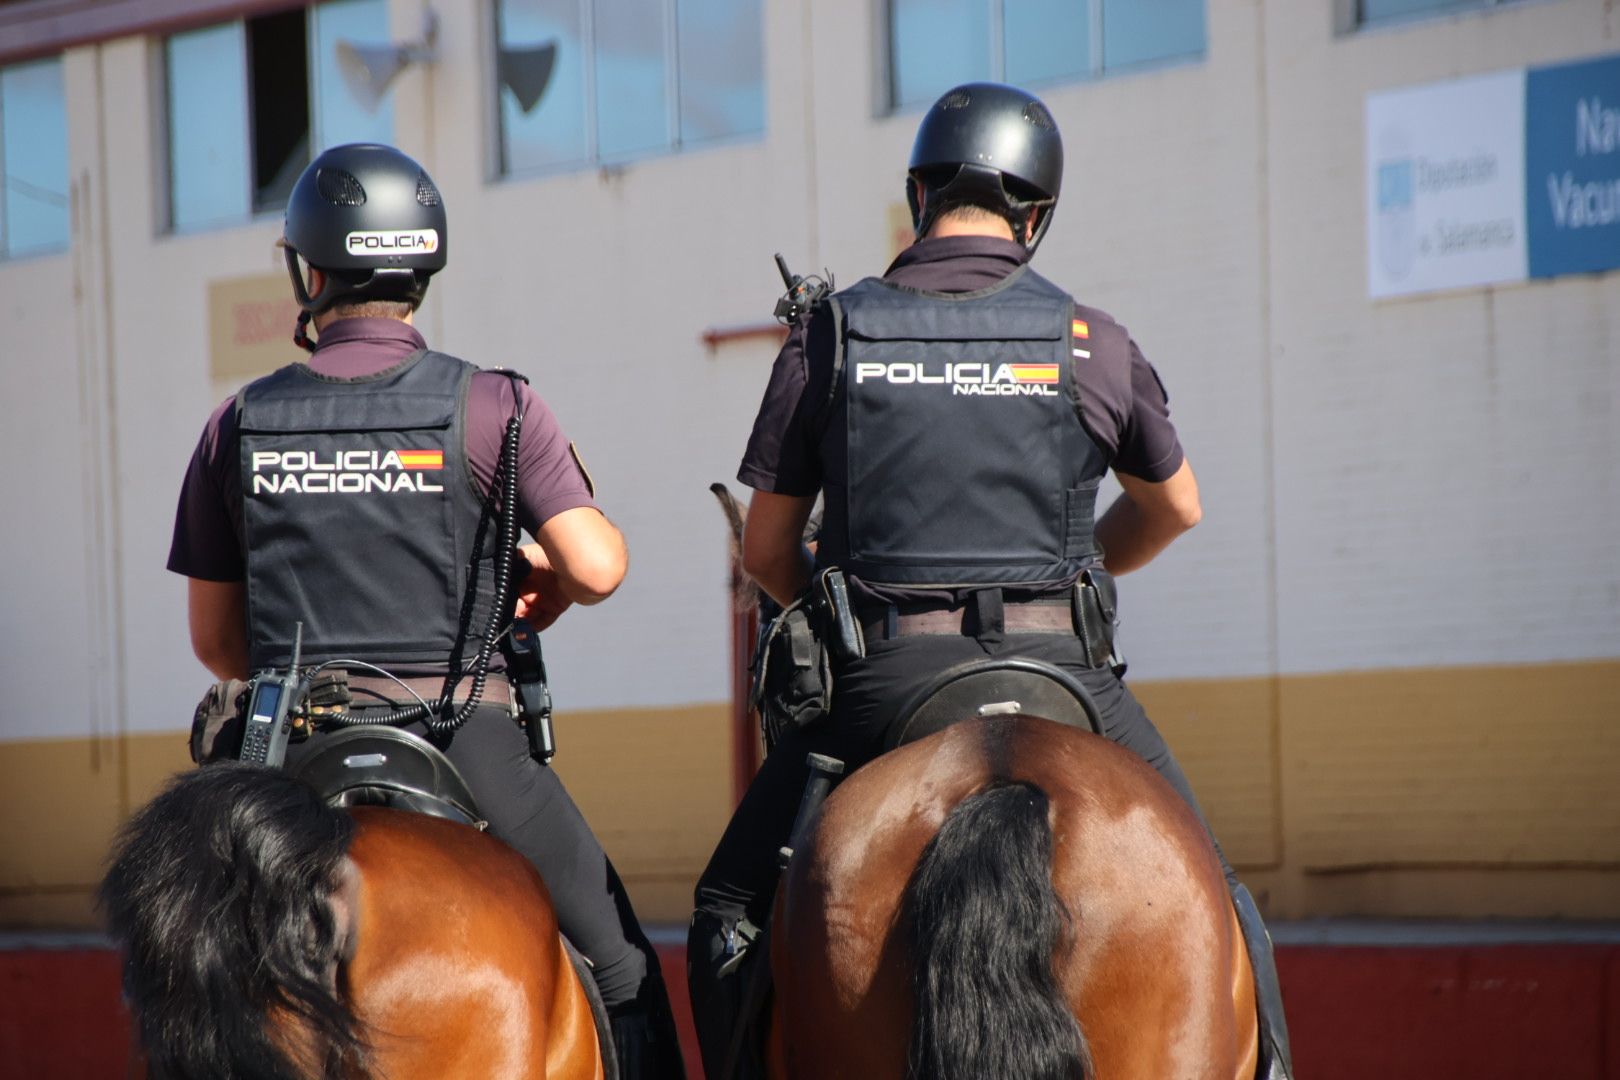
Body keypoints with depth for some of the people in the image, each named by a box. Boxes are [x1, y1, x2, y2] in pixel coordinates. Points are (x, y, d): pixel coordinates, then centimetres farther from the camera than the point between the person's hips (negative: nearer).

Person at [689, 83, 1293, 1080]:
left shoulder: (829, 336, 2)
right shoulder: (1094, 344, 3)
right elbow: (1174, 508, 21)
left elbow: (766, 551, 8)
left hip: (883, 680, 0)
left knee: (732, 917, 15)